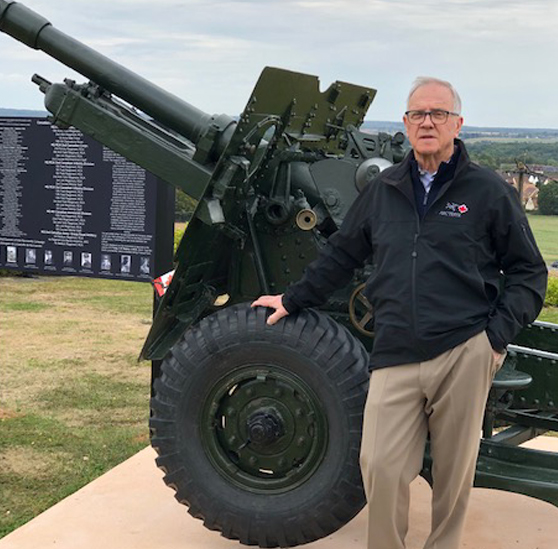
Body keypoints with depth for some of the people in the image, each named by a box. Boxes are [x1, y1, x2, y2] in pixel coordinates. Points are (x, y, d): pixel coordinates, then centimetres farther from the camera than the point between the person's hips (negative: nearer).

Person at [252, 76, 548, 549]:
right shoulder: (382, 190, 14)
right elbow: (341, 254, 25)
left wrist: (498, 333, -2)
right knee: (381, 467, -5)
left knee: (454, 471, 7)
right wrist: (293, 299, 29)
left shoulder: (488, 191, 5)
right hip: (396, 358, 2)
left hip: (465, 355, -2)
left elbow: (527, 271, 8)